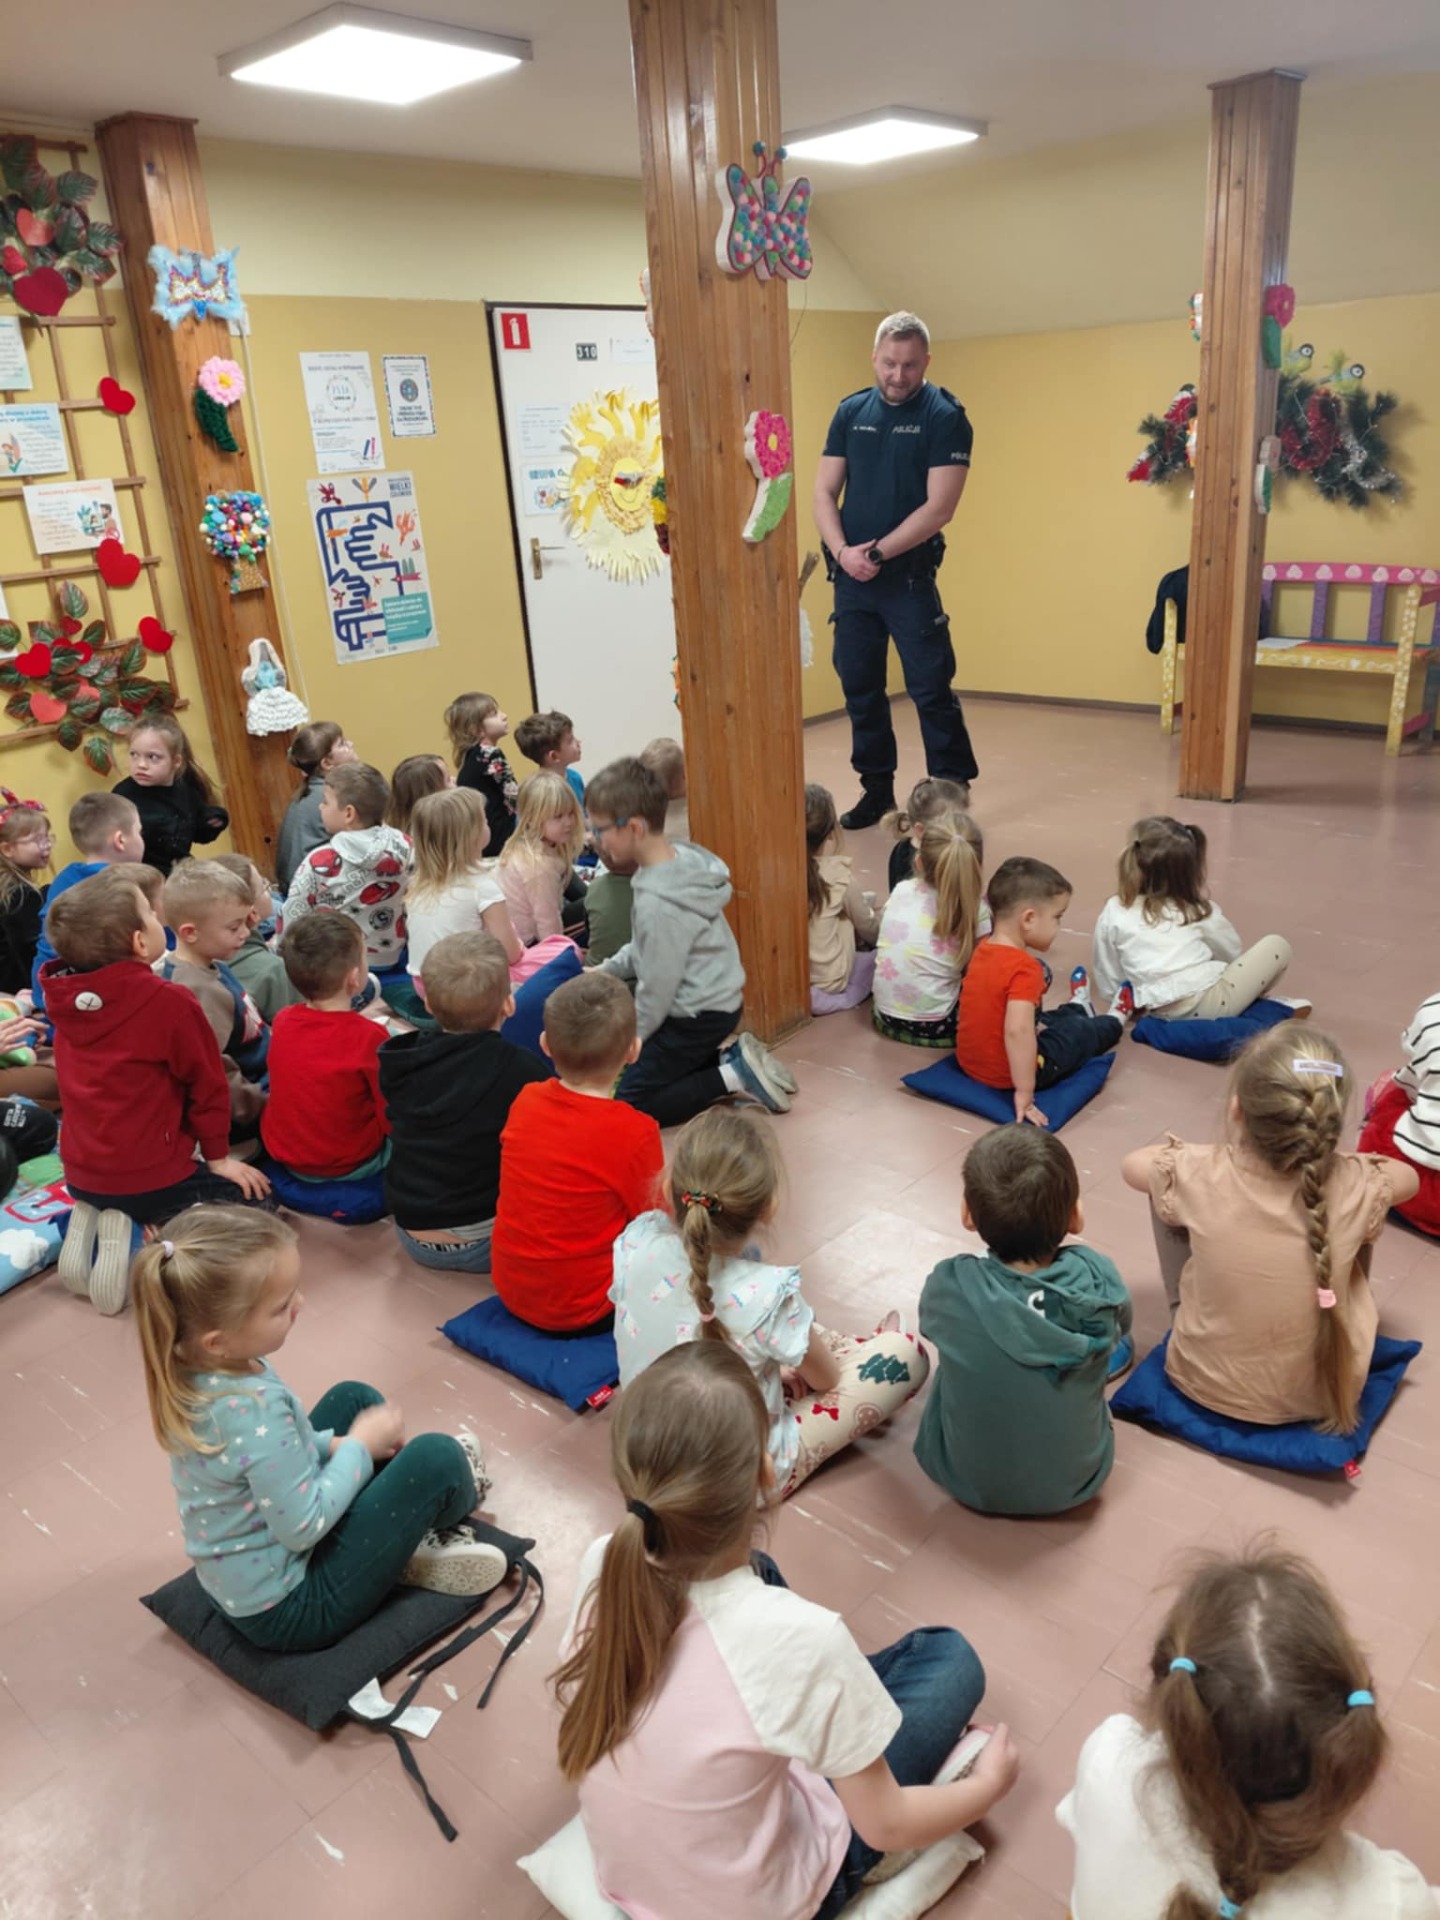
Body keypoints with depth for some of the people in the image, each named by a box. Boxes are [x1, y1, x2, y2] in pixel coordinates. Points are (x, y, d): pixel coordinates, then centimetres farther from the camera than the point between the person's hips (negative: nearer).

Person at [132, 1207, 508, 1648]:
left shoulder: (190, 1369, -10)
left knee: (354, 1398, 16)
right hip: (287, 1609, -9)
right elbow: (305, 1527, -27)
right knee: (436, 1459, -11)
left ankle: (420, 1529, 19)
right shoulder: (255, 1410, -37)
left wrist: (334, 1444, 1)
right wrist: (359, 1446, -13)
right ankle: (455, 1492, 25)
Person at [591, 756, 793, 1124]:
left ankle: (733, 1077, -3)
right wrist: (604, 971, 11)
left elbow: (657, 988, -20)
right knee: (636, 1064, 22)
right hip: (713, 1002, 9)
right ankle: (726, 1056, 14)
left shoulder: (658, 902, -29)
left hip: (698, 1016, -9)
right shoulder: (683, 859, -2)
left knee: (628, 1105, 0)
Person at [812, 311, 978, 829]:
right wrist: (843, 551, -12)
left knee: (931, 689, -4)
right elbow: (824, 493, 5)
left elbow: (938, 508, -13)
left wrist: (876, 553, -14)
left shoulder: (945, 417, -5)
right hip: (851, 575, 5)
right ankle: (877, 789, 22)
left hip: (909, 576, -4)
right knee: (859, 687, 10)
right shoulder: (850, 412, 8)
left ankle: (955, 795, 6)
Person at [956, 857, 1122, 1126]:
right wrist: (1024, 1094, -35)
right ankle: (1114, 1022, 51)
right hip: (1008, 1073, -7)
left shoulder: (982, 950, -2)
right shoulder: (1025, 968, -29)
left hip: (969, 1060, 7)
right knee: (1085, 1031, 19)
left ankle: (1078, 1010, 64)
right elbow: (1017, 1031, -38)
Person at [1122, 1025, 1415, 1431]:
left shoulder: (1198, 1177, -25)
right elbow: (1409, 1177, 4)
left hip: (1206, 1384, -1)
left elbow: (1131, 1163, -1)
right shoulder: (1354, 1186, -22)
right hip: (1323, 1395, 1)